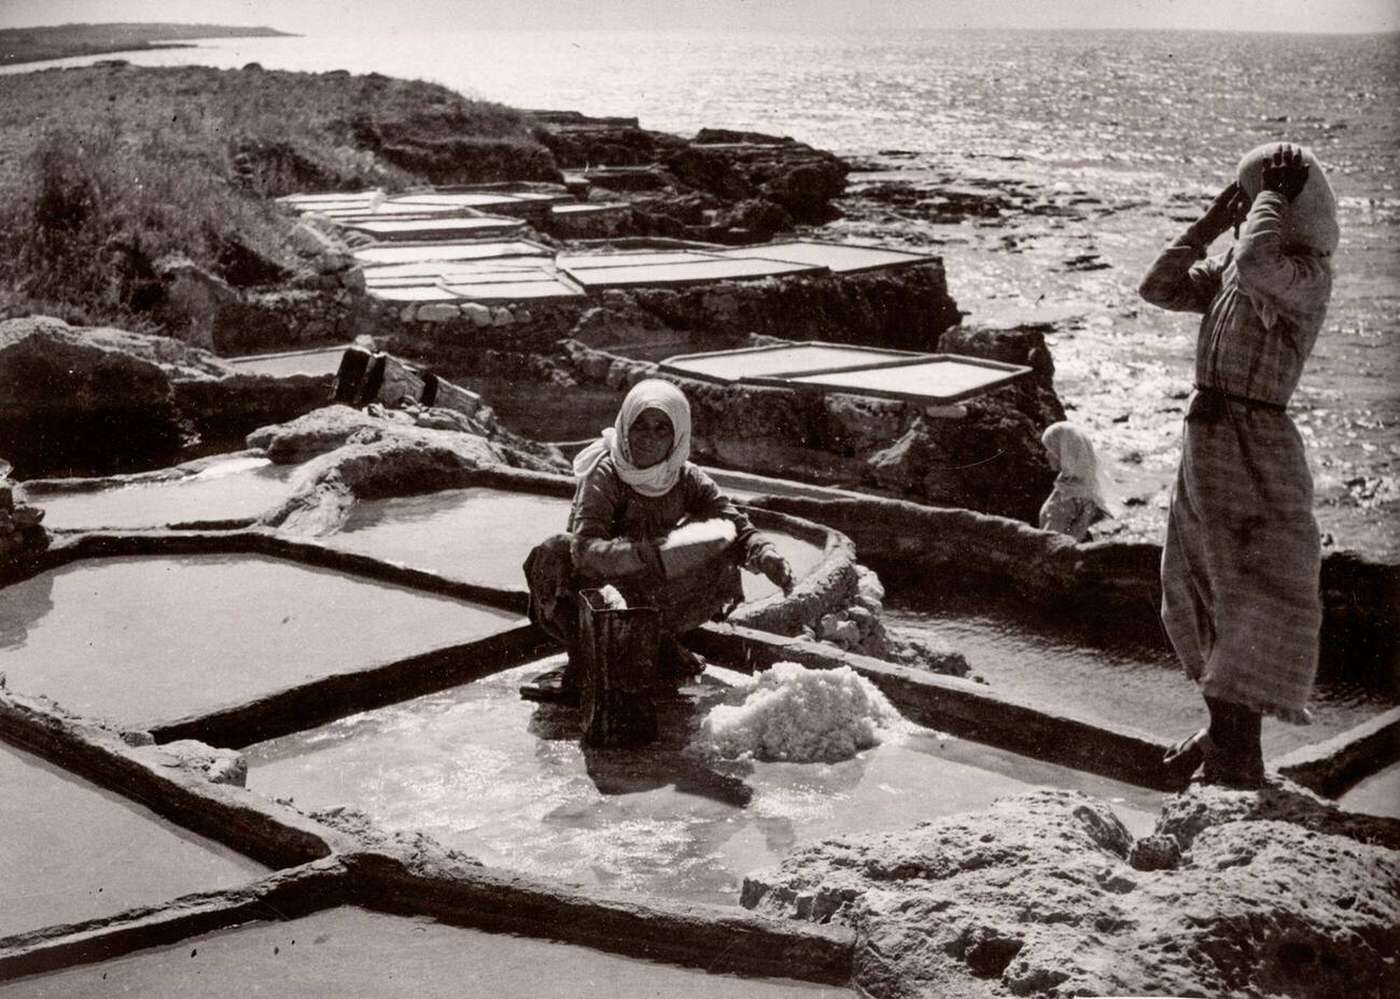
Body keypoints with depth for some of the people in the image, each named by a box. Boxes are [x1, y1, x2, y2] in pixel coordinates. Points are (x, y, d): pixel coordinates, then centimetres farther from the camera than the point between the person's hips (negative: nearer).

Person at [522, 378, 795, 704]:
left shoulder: (686, 479, -5)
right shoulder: (604, 475, -18)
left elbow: (737, 527, -10)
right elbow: (585, 548, -32)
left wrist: (766, 555, -33)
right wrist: (642, 554, -50)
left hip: (654, 599, 3)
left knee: (721, 567, -18)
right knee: (552, 553, -32)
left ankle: (660, 641, 3)